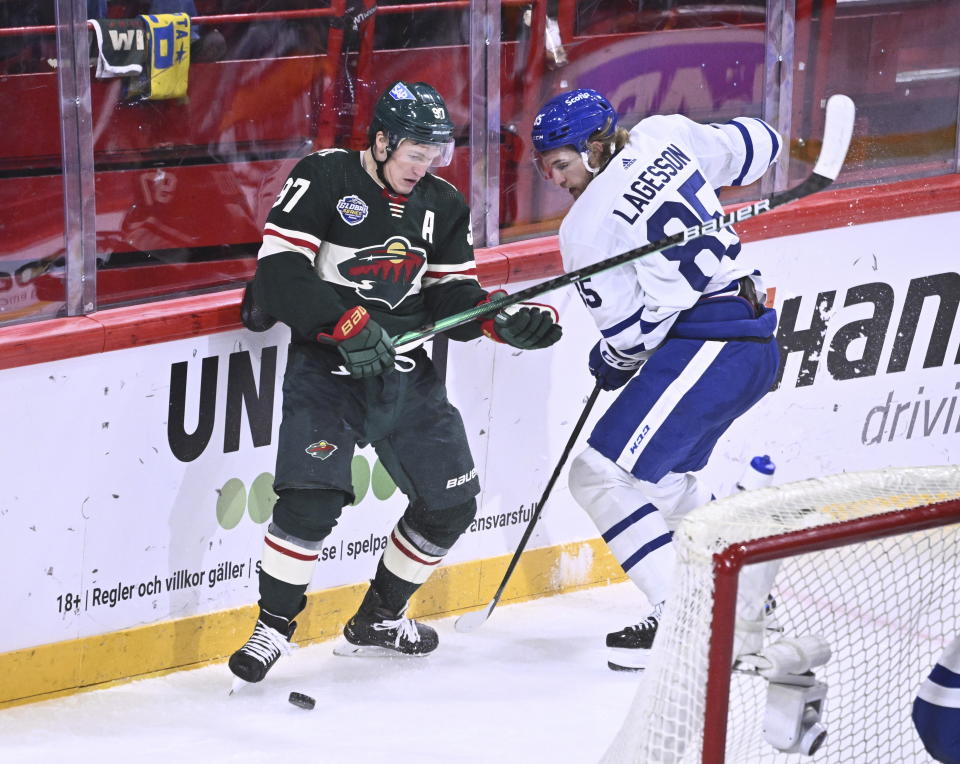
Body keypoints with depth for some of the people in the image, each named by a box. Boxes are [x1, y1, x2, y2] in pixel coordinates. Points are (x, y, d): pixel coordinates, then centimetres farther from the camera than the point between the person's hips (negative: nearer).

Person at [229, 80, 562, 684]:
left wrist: (503, 323, -13)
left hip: (404, 370, 6)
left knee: (452, 502, 6)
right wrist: (346, 323, -27)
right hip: (326, 364, -6)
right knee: (313, 498, -21)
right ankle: (274, 627, -4)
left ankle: (378, 620, 24)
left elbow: (453, 297, 7)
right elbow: (280, 268, -17)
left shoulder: (444, 206, 7)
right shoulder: (324, 177, -10)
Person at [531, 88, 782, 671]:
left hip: (704, 348, -9)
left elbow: (630, 327, -11)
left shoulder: (586, 228, -11)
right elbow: (757, 147, 19)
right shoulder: (665, 137, 7)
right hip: (756, 345, 9)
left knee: (602, 474, -8)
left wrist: (612, 363, 11)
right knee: (664, 475, 26)